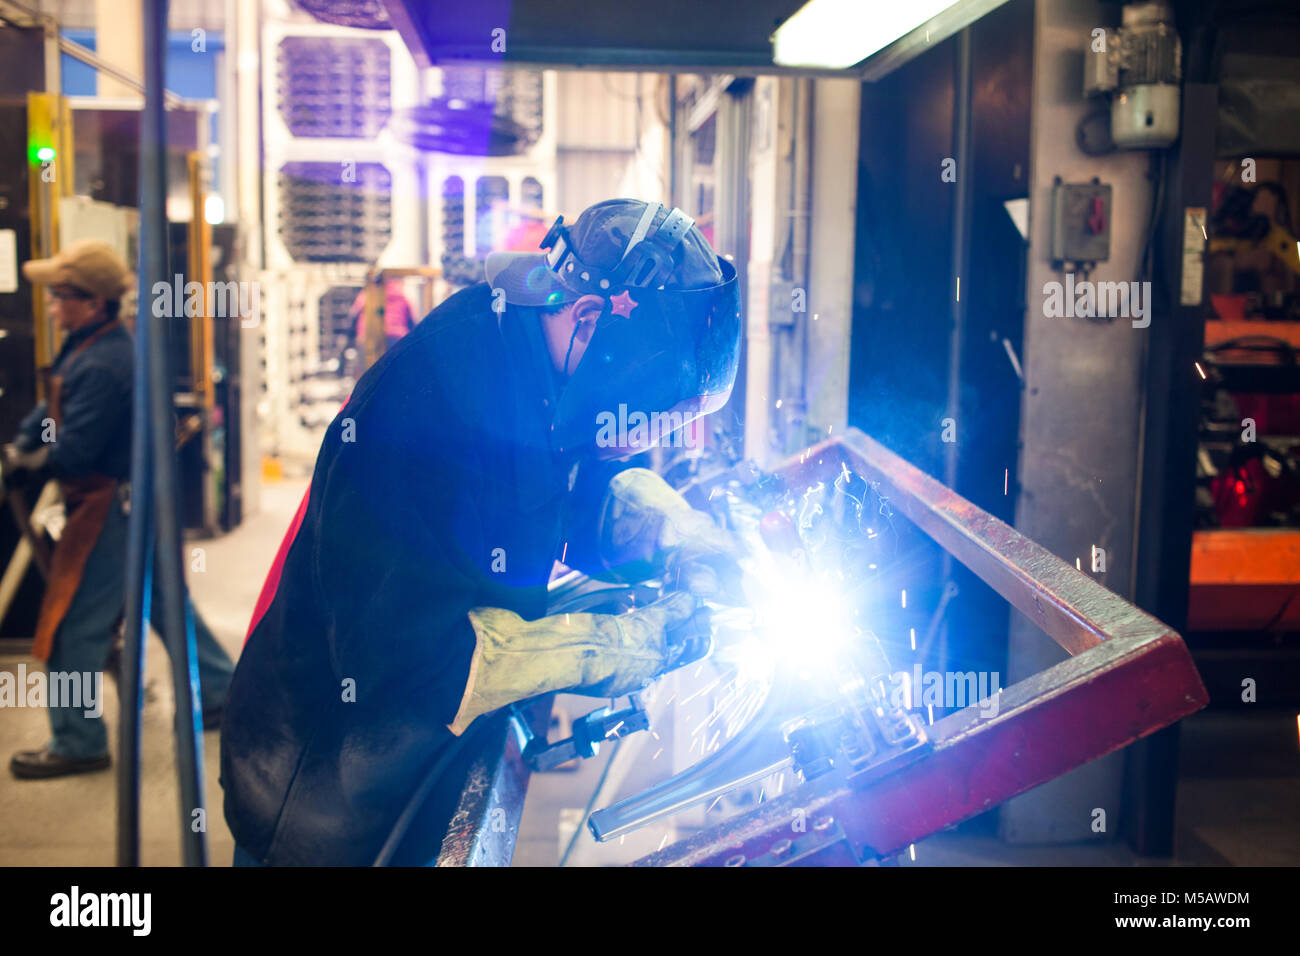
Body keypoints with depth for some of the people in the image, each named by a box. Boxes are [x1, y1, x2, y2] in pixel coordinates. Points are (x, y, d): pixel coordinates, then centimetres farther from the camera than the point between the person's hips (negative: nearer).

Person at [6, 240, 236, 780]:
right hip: (135, 503, 10)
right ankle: (222, 695, 29)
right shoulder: (85, 348, 9)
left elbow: (71, 453, -24)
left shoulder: (101, 366, -24)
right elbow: (51, 409, 14)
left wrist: (21, 466, -10)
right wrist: (21, 442, -2)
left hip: (108, 509, -10)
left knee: (73, 625, 0)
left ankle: (77, 743, 11)